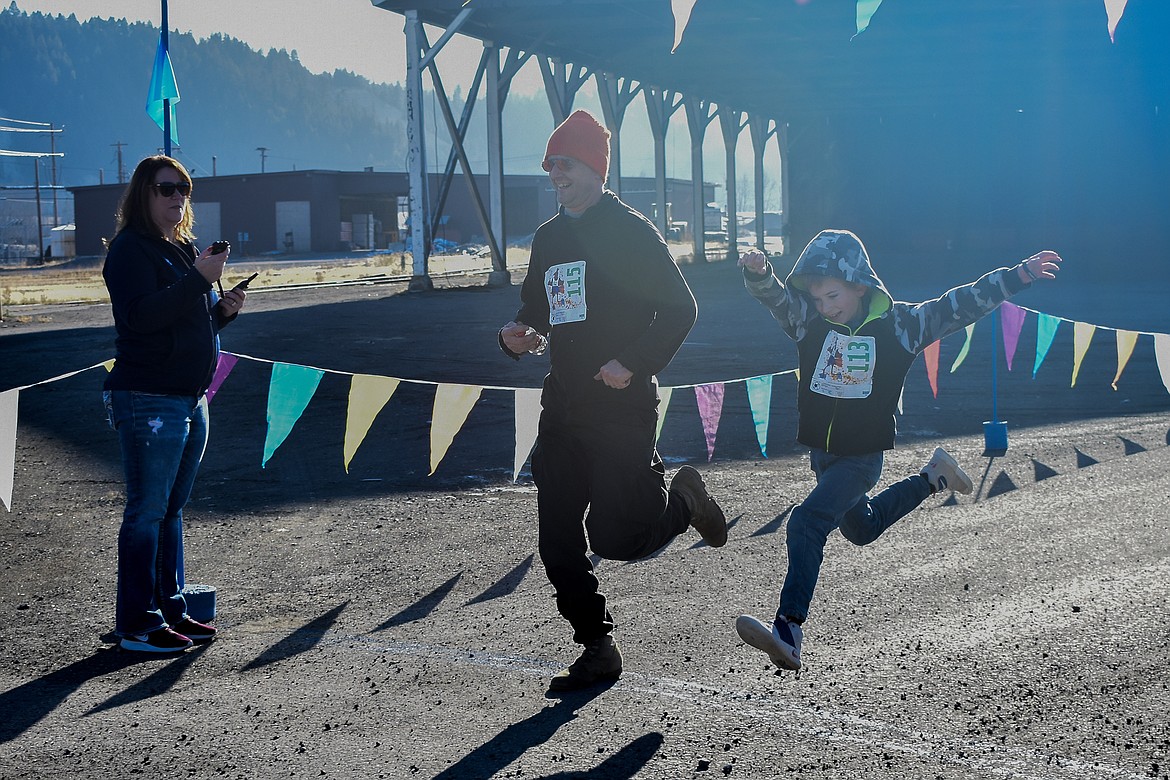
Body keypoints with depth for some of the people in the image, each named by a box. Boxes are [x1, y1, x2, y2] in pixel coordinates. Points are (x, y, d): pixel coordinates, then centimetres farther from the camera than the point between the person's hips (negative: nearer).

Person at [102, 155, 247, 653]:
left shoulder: (185, 248, 18)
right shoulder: (131, 249, -9)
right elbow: (142, 315, -23)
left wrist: (225, 308, 7)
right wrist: (199, 280, -27)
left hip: (191, 400, 9)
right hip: (149, 401, -9)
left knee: (172, 509, 14)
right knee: (147, 510, -6)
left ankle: (171, 609, 21)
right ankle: (136, 623, -2)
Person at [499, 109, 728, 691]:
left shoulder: (631, 231, -6)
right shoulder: (548, 239, 14)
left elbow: (680, 309, -9)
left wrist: (634, 364, -19)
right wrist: (516, 336, 2)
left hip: (622, 409, -7)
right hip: (563, 410, 7)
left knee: (614, 538, -10)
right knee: (559, 546, 2)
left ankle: (680, 497, 20)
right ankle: (597, 651, 15)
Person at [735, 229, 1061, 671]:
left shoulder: (898, 325, -12)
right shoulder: (808, 319, -6)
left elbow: (961, 306, -8)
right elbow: (774, 295, -20)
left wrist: (1018, 276, -12)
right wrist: (757, 272, -44)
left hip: (863, 457, -6)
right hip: (820, 452, 6)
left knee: (807, 523, -24)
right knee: (861, 529, 29)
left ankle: (788, 631, -30)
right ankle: (933, 477, 49)